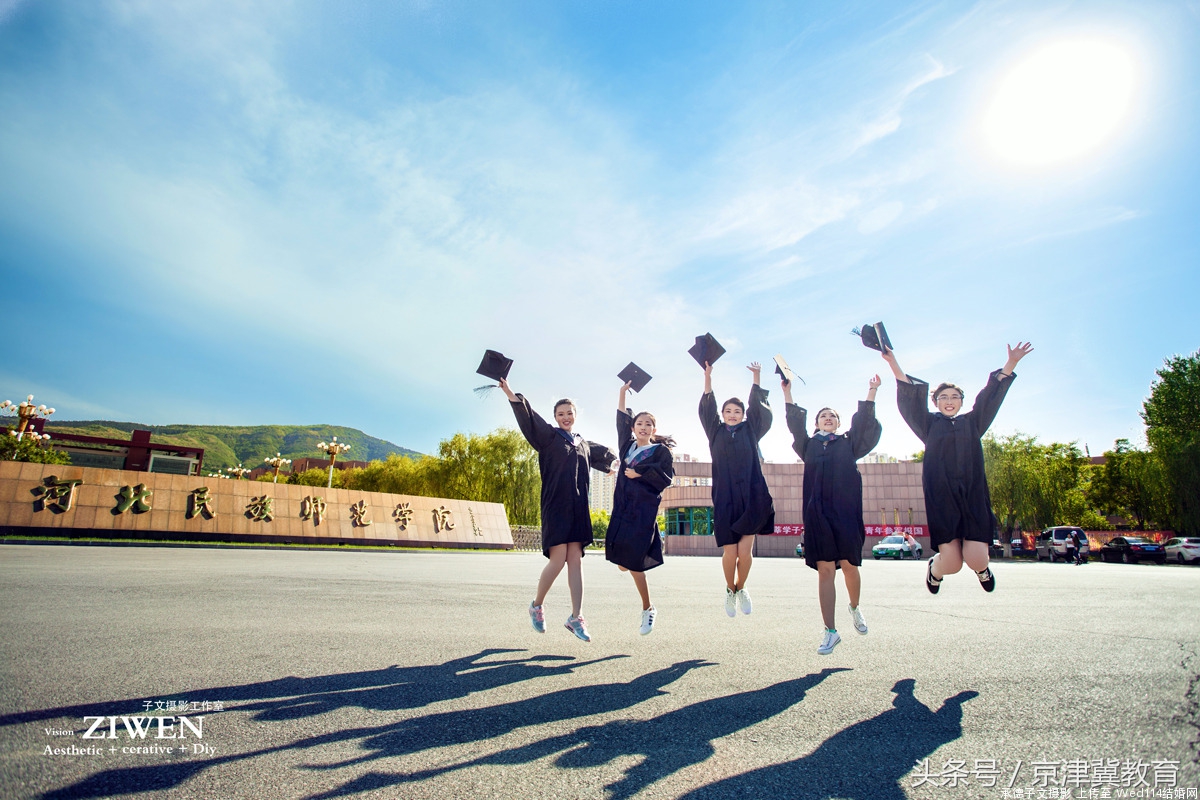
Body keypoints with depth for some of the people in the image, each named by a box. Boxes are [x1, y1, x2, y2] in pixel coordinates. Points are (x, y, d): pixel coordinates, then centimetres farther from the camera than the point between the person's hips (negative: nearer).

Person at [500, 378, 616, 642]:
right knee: (558, 560, -9)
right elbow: (529, 418, -15)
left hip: (578, 508, 5)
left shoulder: (584, 444, 17)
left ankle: (576, 617, 5)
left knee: (575, 560, 1)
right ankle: (537, 605, 15)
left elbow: (603, 454, 38)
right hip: (555, 506, -5)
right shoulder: (549, 436, 1)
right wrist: (511, 395, -28)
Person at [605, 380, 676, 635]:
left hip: (644, 510, -5)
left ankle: (647, 608, 7)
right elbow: (621, 421, 20)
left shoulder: (661, 451, 2)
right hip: (623, 508, 5)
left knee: (632, 561, -10)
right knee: (622, 560, -3)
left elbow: (666, 477, -9)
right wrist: (623, 393, 18)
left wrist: (639, 473, -9)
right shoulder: (628, 446, 16)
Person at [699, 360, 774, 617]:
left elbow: (758, 408, 2)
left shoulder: (751, 431, 12)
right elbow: (707, 410, 0)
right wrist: (708, 379, -9)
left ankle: (741, 588, 25)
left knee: (745, 551, -3)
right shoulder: (716, 433, 11)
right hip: (725, 500, 0)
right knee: (730, 553, -3)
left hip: (751, 499, 0)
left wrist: (756, 378, -8)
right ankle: (730, 590, 25)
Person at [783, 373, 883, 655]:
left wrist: (871, 392, -6)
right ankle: (830, 631, 2)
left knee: (848, 565, 3)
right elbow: (795, 423, 5)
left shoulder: (849, 443, 15)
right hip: (818, 512, 0)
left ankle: (855, 608, 35)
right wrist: (787, 392, -3)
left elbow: (864, 423, 3)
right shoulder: (809, 445, 16)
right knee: (825, 571, -2)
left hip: (846, 510, 0)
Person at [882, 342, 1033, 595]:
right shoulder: (929, 424, 10)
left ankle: (983, 567, 28)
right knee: (952, 563, -9)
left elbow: (992, 395, 10)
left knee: (976, 559, -11)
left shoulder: (972, 423, 16)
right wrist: (893, 363, -12)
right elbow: (910, 397, -1)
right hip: (941, 497, -2)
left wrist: (1011, 362, 1)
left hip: (973, 494, 2)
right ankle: (935, 568, 29)